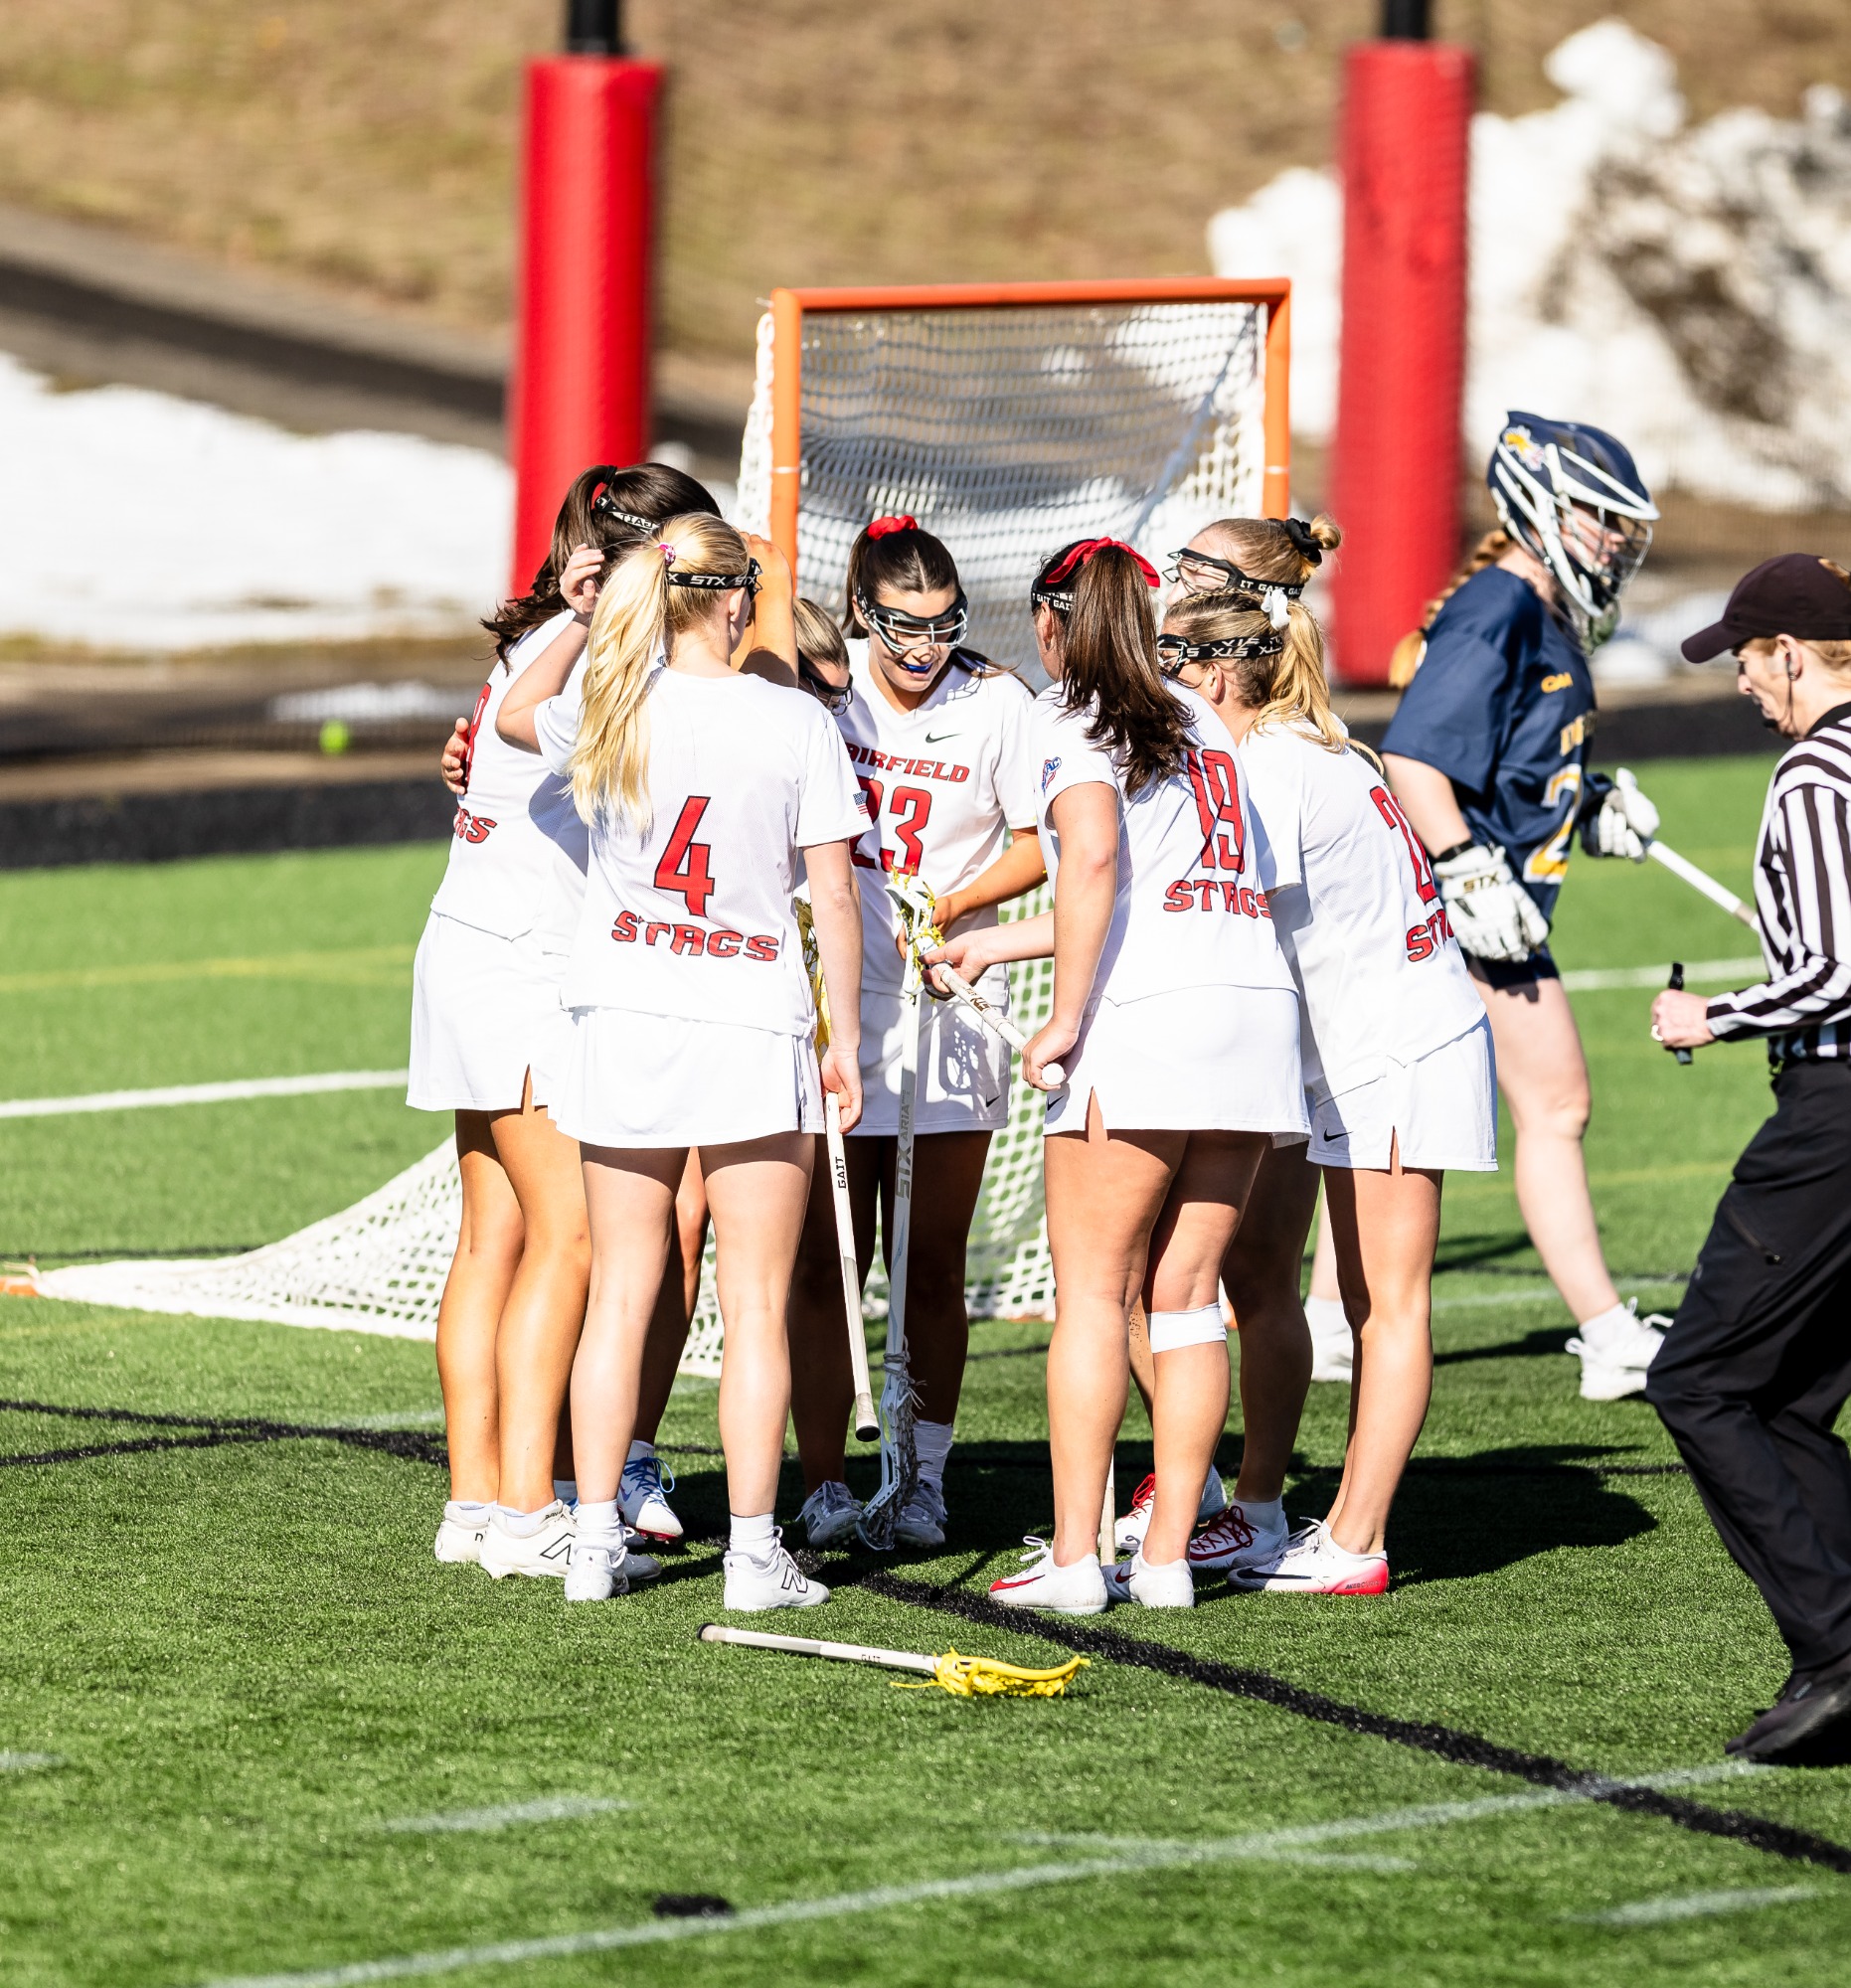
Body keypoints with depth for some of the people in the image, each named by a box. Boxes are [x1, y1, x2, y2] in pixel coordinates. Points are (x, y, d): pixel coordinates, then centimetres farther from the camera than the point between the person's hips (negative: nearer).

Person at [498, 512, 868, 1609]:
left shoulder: (609, 709, -1)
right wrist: (844, 1036, 0)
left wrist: (589, 617, 25)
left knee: (620, 1294, 10)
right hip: (751, 1026, -3)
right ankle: (754, 1551, 0)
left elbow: (515, 711, 24)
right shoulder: (795, 723, -9)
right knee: (757, 1304, 2)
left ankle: (597, 1543, 10)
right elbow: (834, 896, -7)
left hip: (623, 1023, 3)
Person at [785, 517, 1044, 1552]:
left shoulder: (998, 704, -3)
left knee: (933, 1266, 4)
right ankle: (824, 1486, 5)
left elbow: (1038, 844, 4)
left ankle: (924, 1480, 15)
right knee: (827, 1261, -1)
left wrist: (955, 903, -10)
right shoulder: (821, 687, -2)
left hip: (950, 999, 0)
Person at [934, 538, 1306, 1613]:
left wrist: (1066, 1016, -12)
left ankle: (1073, 1555, -5)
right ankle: (1169, 1555, 4)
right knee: (1186, 1292, 7)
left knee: (1093, 1290, -2)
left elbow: (1094, 857, -15)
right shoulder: (1196, 718, 23)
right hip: (1258, 1001, 6)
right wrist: (994, 946, 38)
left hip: (1146, 1020, -6)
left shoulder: (1071, 714, 2)